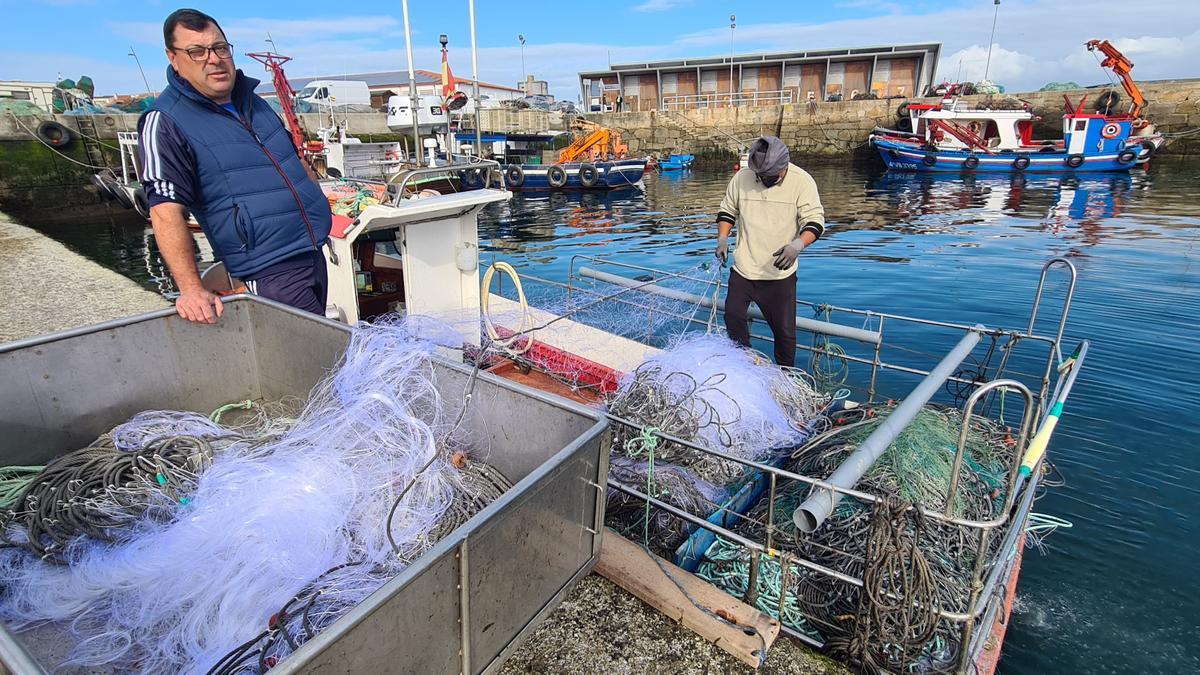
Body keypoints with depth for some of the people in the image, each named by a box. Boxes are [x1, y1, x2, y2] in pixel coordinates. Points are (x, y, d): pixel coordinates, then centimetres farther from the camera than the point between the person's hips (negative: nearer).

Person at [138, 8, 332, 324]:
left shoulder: (252, 100, 14)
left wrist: (320, 209, 22)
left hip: (314, 254, 7)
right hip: (268, 272, -7)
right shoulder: (165, 123, -8)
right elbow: (166, 211, -16)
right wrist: (191, 289, -24)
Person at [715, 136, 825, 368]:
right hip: (742, 269, 3)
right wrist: (722, 238, -4)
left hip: (779, 273, -2)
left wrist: (797, 245, -28)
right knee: (733, 315, 7)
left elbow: (815, 221, -10)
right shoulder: (742, 178, -3)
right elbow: (727, 211, 12)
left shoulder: (802, 182, -10)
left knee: (784, 330, 3)